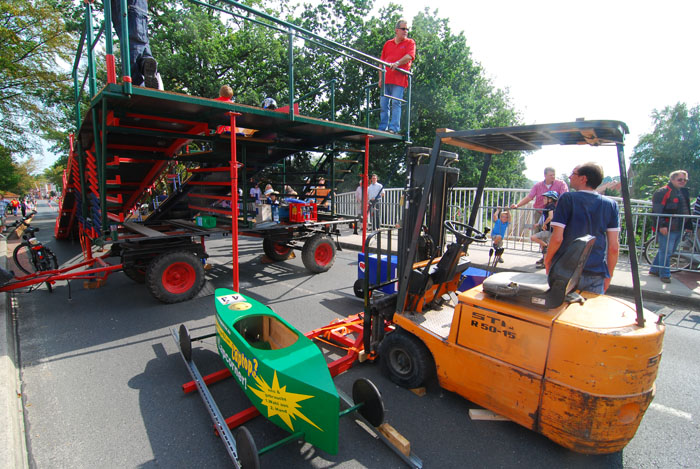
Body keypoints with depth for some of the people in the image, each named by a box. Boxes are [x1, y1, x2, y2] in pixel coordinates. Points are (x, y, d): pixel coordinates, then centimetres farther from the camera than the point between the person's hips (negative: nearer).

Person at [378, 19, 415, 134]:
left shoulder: (410, 43, 11)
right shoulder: (388, 44, 21)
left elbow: (409, 56, -7)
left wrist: (397, 63, -23)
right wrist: (380, 78, 9)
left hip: (399, 79, -4)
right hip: (386, 80, 4)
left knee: (396, 103, -12)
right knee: (383, 105, 1)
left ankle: (394, 128, -14)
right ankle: (382, 129, 5)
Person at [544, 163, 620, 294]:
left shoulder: (567, 198, -8)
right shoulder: (610, 204, 2)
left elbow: (557, 238, -14)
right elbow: (614, 247, 0)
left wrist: (547, 259, 2)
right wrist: (609, 275, 12)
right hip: (597, 275, 3)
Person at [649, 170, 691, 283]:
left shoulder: (684, 192, 18)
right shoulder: (663, 192, -10)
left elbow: (686, 210, 25)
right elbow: (657, 210, -16)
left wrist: (688, 225, 21)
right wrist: (662, 225, -22)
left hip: (679, 228, 9)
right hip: (666, 228, -9)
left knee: (670, 251, 14)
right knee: (666, 251, -4)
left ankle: (654, 270, 23)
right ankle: (664, 274, 5)